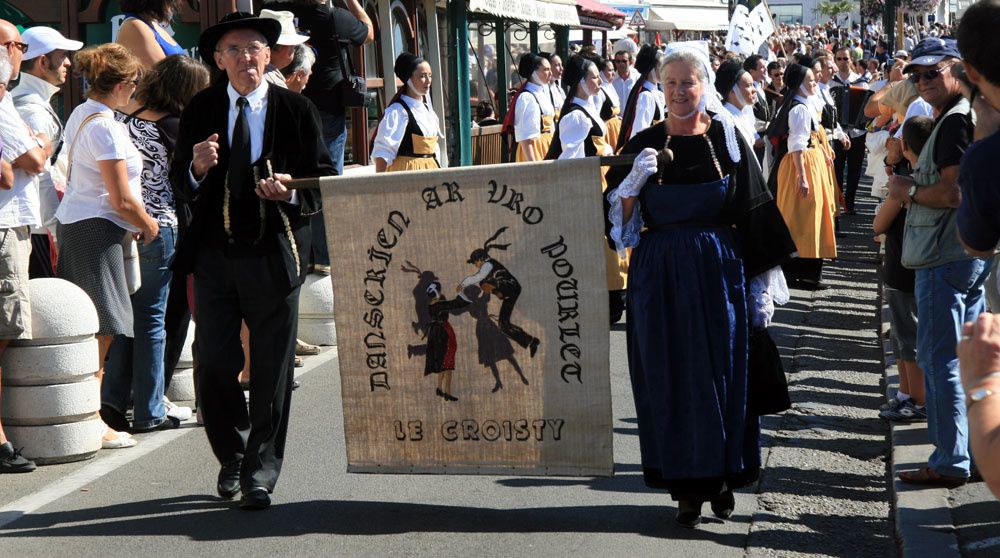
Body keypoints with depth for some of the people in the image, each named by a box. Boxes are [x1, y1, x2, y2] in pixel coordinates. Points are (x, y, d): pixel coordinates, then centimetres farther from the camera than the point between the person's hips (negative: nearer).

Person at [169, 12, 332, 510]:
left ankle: (259, 475, 14)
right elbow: (179, 184, 7)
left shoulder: (297, 110, 2)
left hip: (273, 255, -1)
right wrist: (196, 168, -16)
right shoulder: (199, 110, 6)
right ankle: (231, 458, 27)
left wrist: (293, 191, -17)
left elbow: (325, 179, 3)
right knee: (214, 365, 3)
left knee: (272, 372, 2)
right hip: (214, 253, 2)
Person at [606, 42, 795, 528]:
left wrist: (761, 282, -1)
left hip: (719, 273, 0)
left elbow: (754, 214, 2)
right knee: (672, 379, 3)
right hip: (661, 278, 0)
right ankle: (687, 485, 11)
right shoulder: (644, 145, 2)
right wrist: (634, 181, -18)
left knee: (723, 374, 5)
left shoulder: (727, 139, 1)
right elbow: (619, 218, 1)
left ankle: (722, 476, 20)